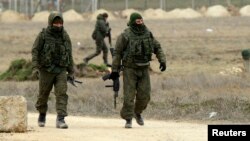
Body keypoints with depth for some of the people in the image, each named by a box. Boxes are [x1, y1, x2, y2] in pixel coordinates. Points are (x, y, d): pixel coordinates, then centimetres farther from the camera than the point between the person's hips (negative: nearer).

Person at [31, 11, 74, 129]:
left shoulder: (65, 36, 4)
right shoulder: (43, 35, -6)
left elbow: (69, 55, 11)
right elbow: (35, 51, -6)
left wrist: (71, 72, 11)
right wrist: (35, 67, -17)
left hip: (61, 70, 2)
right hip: (46, 70, -2)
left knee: (61, 93, -13)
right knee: (43, 94, 10)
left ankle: (60, 119, -16)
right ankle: (42, 115, 34)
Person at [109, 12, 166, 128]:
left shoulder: (147, 34, 0)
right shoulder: (125, 36, -13)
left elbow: (157, 48, 9)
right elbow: (117, 53, -9)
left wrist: (162, 61, -5)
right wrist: (114, 70, -9)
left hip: (143, 69, 4)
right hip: (130, 69, -4)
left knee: (144, 95, 1)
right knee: (129, 96, -7)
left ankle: (137, 112, 27)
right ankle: (128, 120, 2)